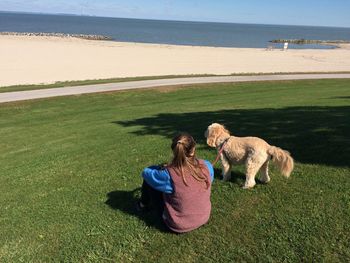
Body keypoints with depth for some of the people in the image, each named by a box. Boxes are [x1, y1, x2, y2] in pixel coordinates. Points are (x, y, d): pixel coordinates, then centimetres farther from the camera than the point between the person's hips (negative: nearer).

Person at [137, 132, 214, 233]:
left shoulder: (169, 174, -30)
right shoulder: (207, 166, -20)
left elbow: (146, 172, -10)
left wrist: (162, 167, 8)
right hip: (204, 218, 4)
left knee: (148, 179, 7)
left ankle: (144, 205, 37)